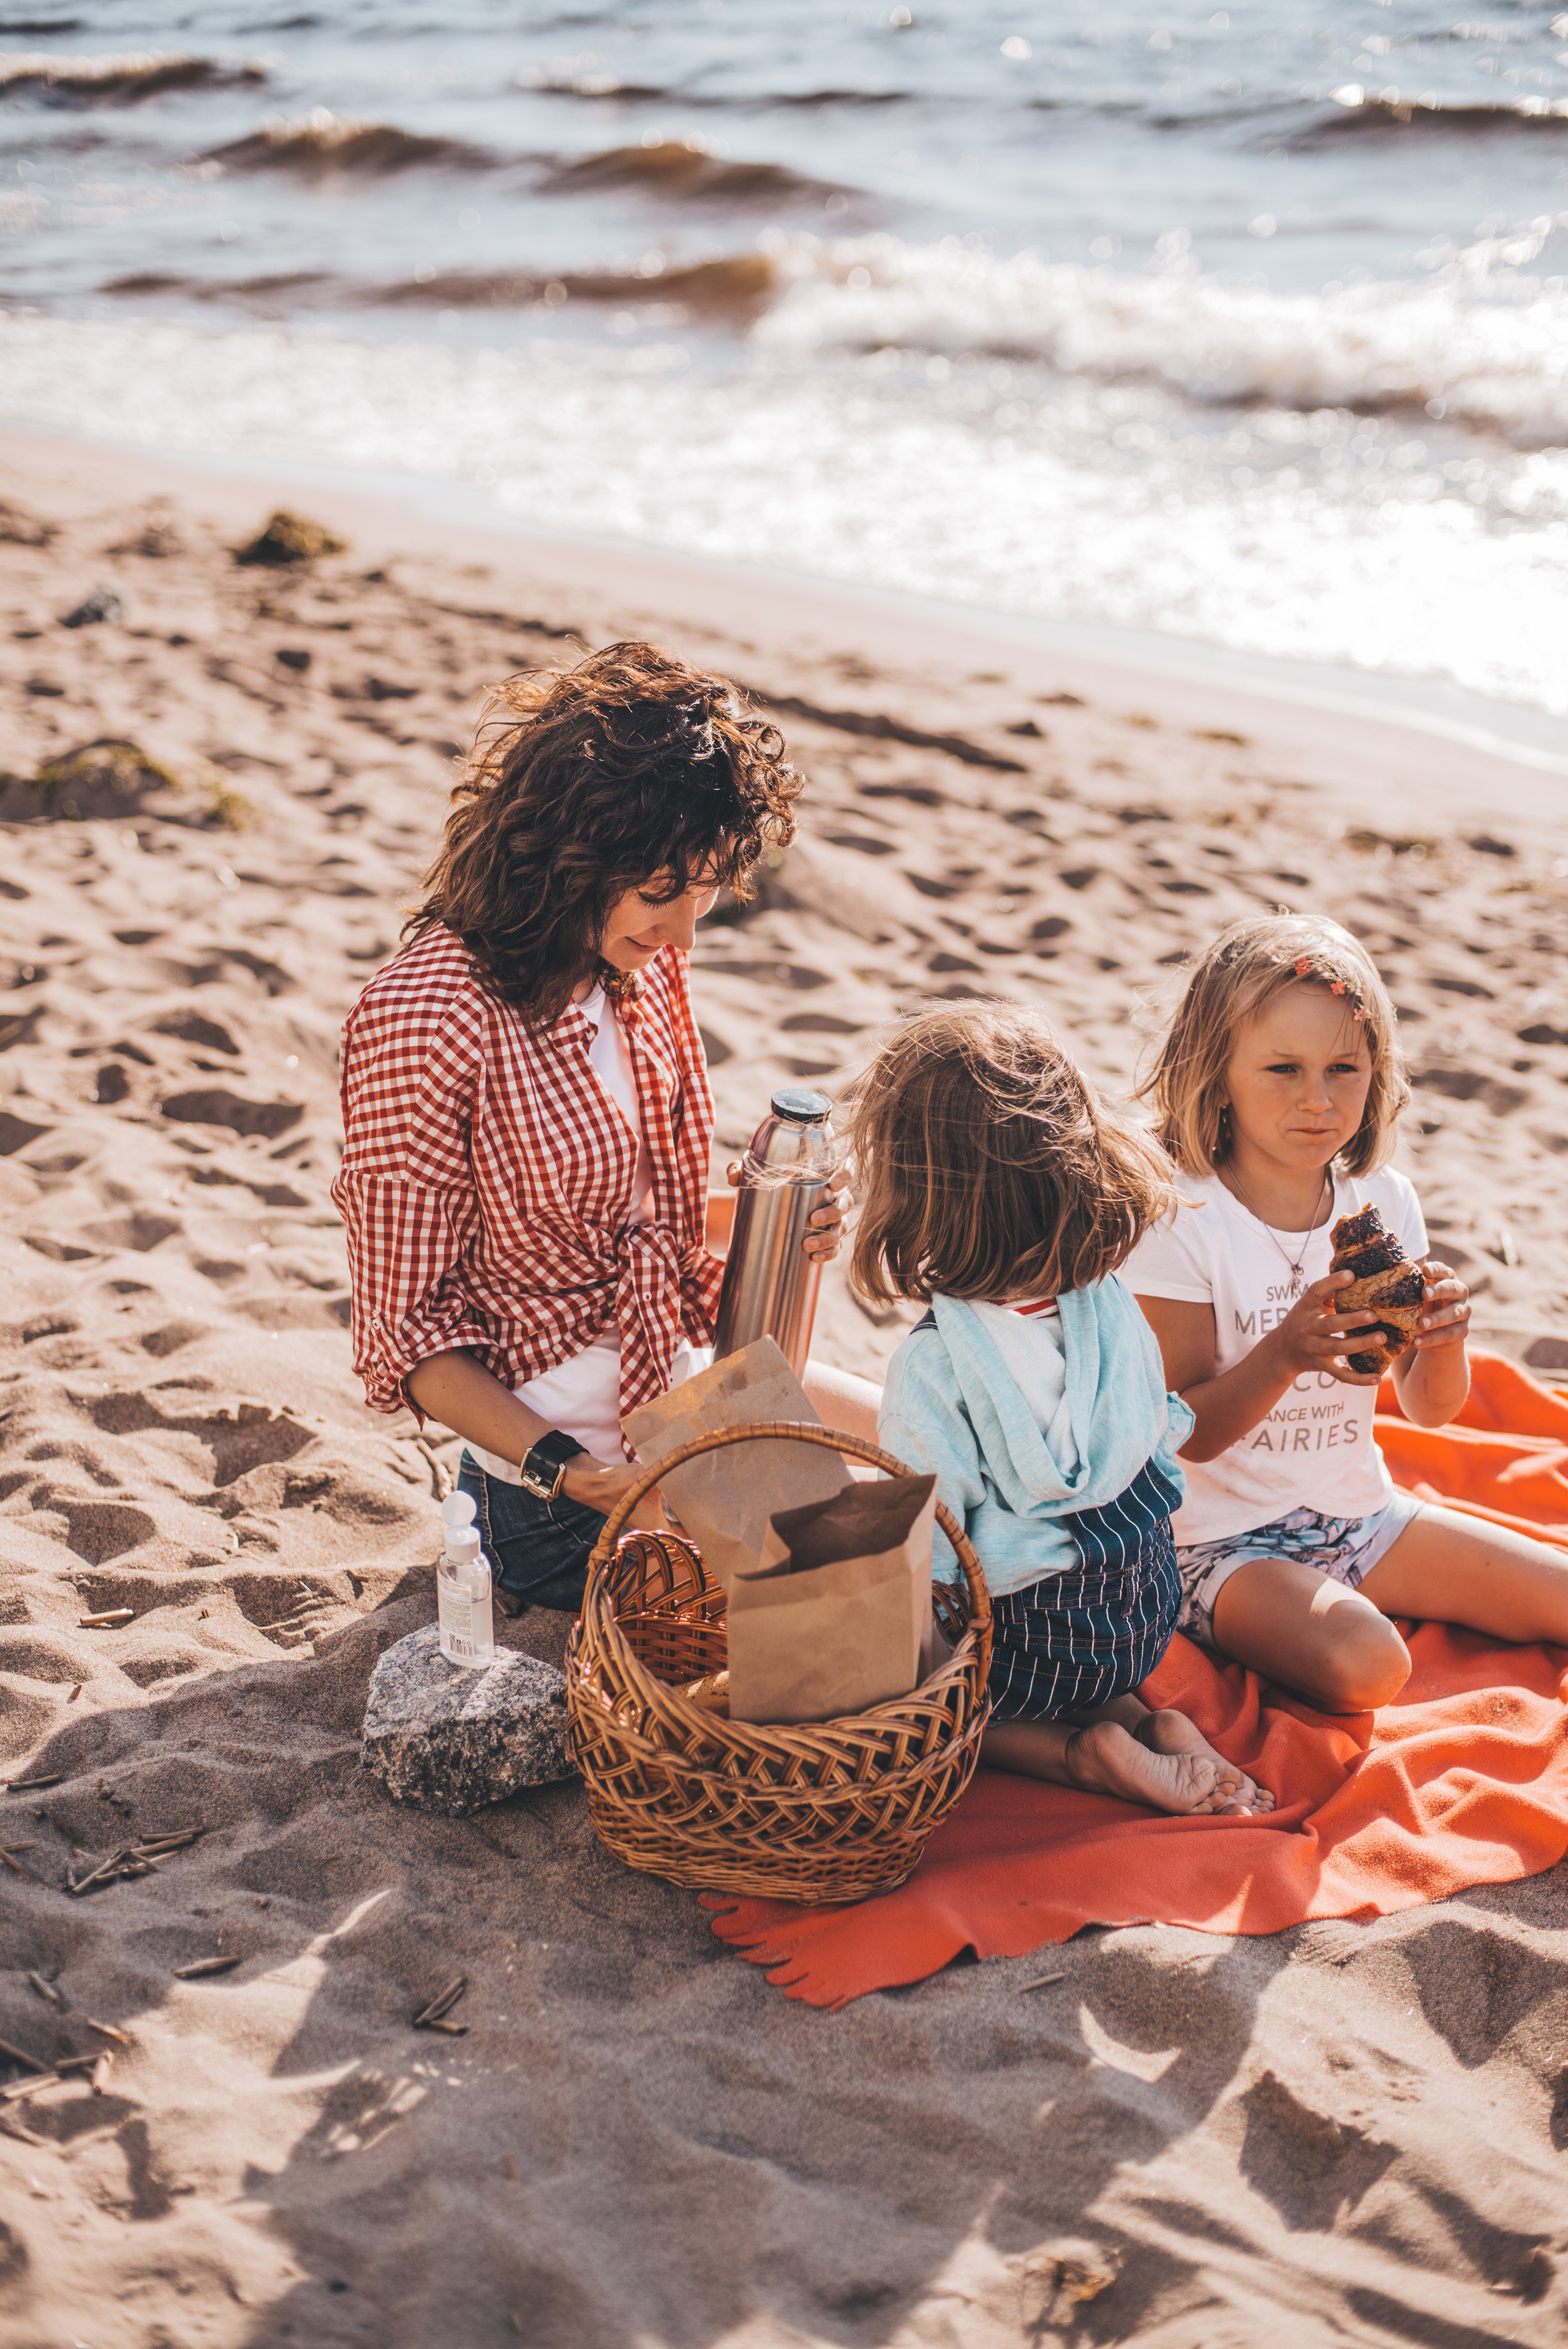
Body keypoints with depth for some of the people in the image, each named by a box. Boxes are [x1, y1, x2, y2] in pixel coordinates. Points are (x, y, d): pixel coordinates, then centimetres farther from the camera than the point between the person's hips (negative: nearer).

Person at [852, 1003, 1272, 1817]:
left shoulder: (934, 1364, -25)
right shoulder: (1113, 1308, -8)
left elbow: (920, 1553, -24)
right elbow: (1161, 1438, 5)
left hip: (1027, 1649, -6)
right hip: (1142, 1624, 7)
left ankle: (1078, 1753, -1)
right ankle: (1137, 1721, 8)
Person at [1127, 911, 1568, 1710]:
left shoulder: (1384, 1202, -2)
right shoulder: (1181, 1223, -18)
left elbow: (1428, 1408, 1)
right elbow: (1189, 1433, -17)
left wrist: (1441, 1338, -22)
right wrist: (1284, 1357, -35)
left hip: (1362, 1512, 5)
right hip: (1224, 1541, -5)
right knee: (1364, 1667, -29)